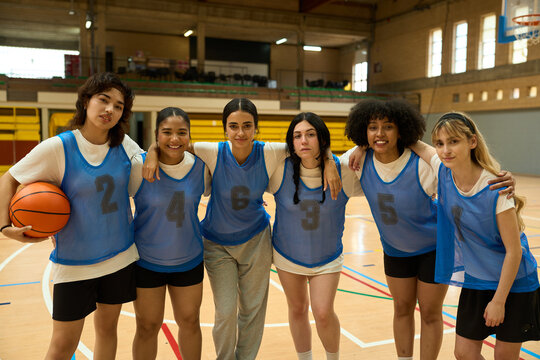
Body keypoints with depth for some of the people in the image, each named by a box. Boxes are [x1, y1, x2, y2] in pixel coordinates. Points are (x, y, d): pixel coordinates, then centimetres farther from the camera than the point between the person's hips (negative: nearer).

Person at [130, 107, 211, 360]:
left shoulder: (200, 167, -7)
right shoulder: (137, 166, -17)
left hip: (189, 260, 3)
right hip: (146, 261, -2)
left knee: (189, 322, 18)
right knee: (148, 326, 11)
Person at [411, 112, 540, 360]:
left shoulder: (495, 190, -27)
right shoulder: (443, 171, -13)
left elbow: (514, 250, -19)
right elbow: (418, 146, 6)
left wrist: (498, 301, -15)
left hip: (512, 283, -5)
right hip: (475, 279, 5)